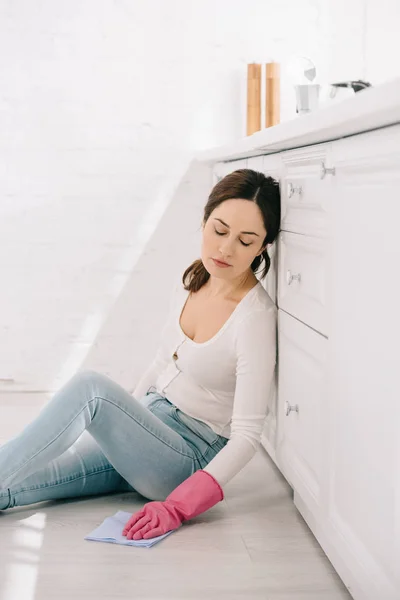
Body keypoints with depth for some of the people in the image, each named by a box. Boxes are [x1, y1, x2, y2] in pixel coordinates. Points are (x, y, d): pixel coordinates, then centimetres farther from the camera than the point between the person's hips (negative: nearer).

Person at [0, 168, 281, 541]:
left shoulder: (255, 317, -20)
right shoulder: (190, 283, 2)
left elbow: (247, 435, -22)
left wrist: (177, 508, -30)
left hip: (191, 458, -7)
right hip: (148, 424, 7)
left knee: (91, 386, -31)